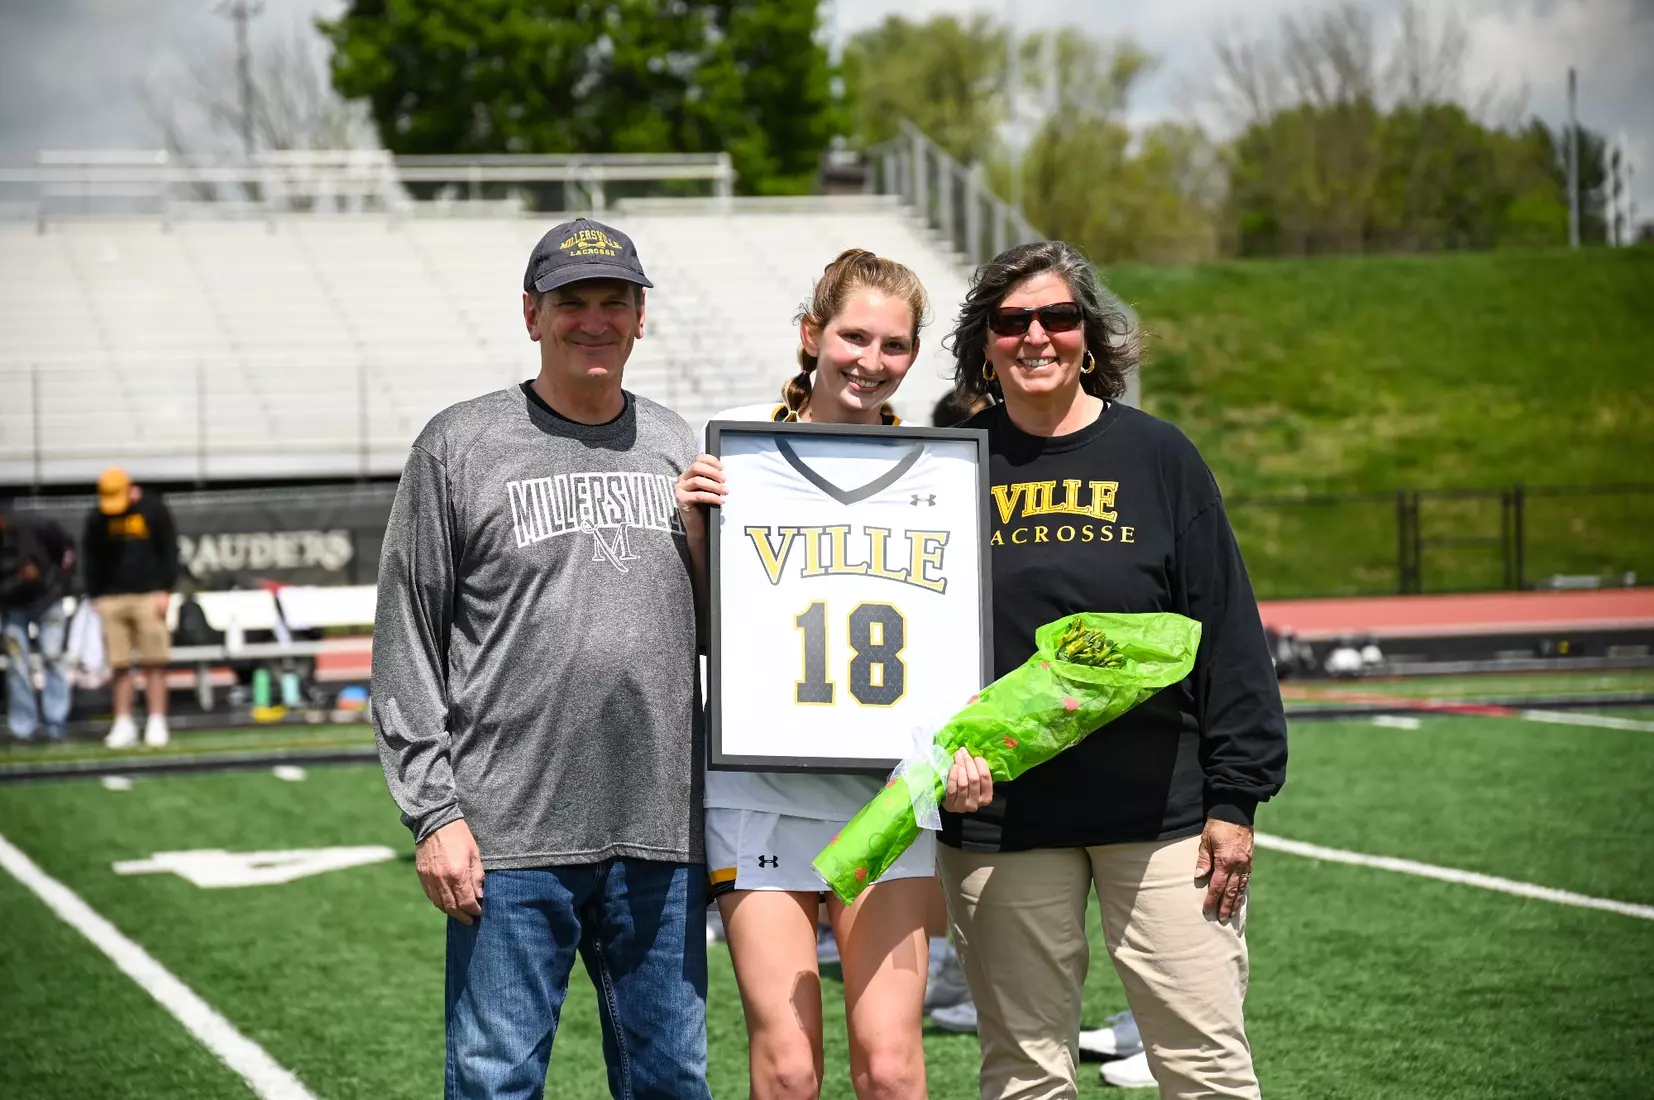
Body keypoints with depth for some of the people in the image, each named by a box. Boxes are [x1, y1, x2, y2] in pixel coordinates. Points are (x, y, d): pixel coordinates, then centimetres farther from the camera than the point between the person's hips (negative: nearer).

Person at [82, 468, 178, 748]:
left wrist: (165, 591, -4)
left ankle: (156, 723, -1)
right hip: (112, 598, 2)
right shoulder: (97, 519, 9)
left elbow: (169, 551, 2)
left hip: (149, 596, -2)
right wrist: (95, 597, 5)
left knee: (154, 664, -4)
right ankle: (124, 725, 4)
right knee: (119, 666, 0)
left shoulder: (154, 510, 2)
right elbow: (91, 559, 13)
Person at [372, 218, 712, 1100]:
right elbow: (405, 646, -1)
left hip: (662, 833, 4)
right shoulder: (461, 446, 2)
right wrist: (433, 811, -7)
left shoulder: (678, 449, 14)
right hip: (511, 835, -3)